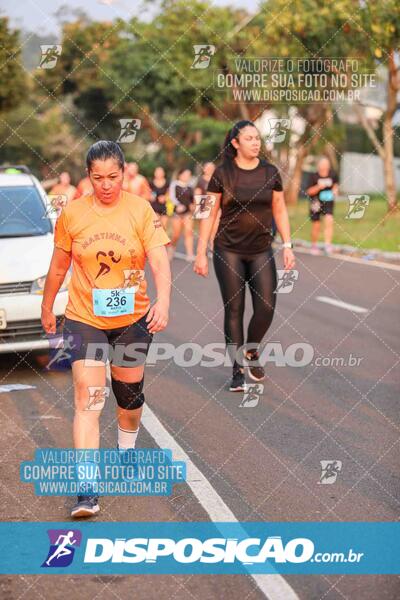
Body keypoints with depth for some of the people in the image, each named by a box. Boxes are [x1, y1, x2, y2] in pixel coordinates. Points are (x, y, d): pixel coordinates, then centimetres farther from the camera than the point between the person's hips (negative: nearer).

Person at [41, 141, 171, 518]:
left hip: (133, 319, 1)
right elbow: (58, 266, 8)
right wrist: (47, 308, 17)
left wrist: (163, 302, -32)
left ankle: (127, 451, 47)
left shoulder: (141, 210, -7)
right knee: (87, 399, -12)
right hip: (84, 318, -1)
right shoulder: (72, 214, -4)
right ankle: (87, 490, -15)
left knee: (129, 394, 16)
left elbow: (159, 261, -15)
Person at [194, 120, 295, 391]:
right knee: (234, 310, 2)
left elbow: (280, 211, 9)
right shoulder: (222, 174, -5)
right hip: (229, 251, -2)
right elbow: (210, 214, -2)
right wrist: (201, 253, -4)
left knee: (266, 307, -7)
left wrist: (287, 245, 3)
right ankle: (238, 369, 12)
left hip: (261, 251, 2)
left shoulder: (271, 173, 2)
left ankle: (252, 351, 21)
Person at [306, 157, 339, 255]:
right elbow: (309, 191, -9)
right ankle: (314, 245, 30)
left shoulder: (332, 175, -3)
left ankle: (328, 244, -20)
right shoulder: (314, 176, -11)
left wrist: (335, 190, -3)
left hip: (328, 202, 1)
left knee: (329, 221, -21)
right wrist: (318, 187, -25)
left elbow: (336, 184, 18)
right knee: (316, 226, 7)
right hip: (316, 203, -1)